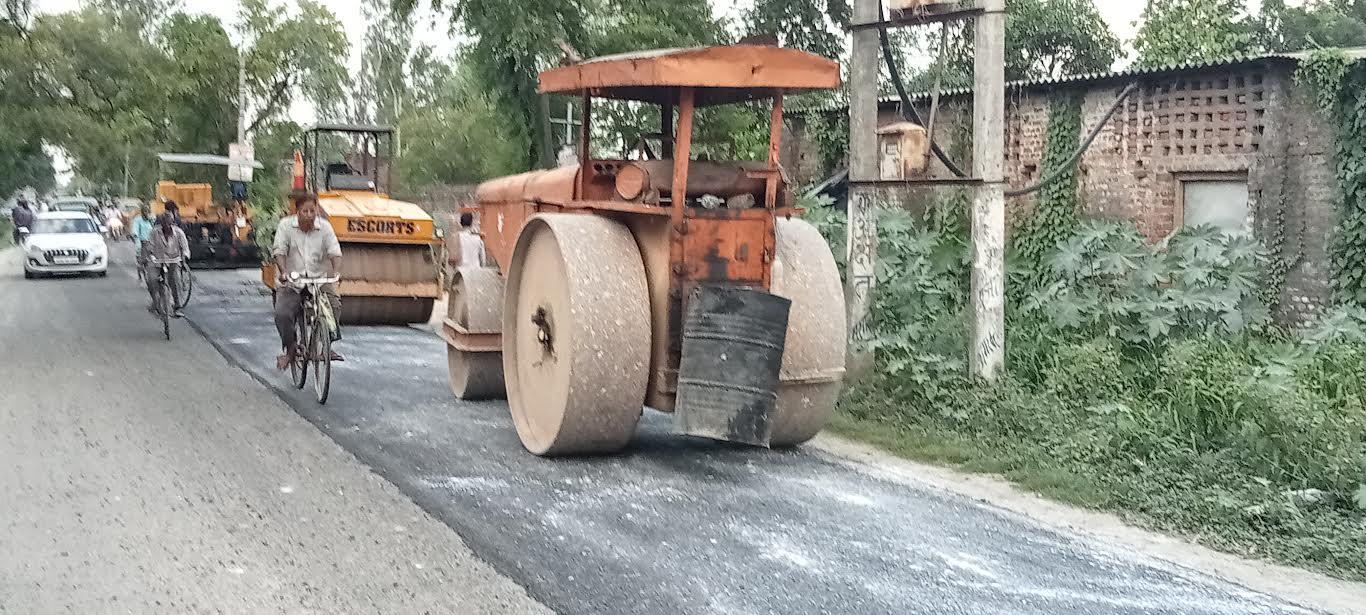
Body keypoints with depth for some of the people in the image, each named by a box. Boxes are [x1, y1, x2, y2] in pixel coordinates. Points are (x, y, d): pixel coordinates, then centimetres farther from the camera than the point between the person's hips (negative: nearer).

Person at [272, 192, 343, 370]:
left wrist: (335, 273, -27)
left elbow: (335, 253, -8)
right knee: (282, 314, -20)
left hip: (318, 281, 1)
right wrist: (283, 272, -27)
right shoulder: (286, 225, -4)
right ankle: (290, 349, 5)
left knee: (334, 305, -20)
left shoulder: (325, 228, -2)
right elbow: (279, 251, -9)